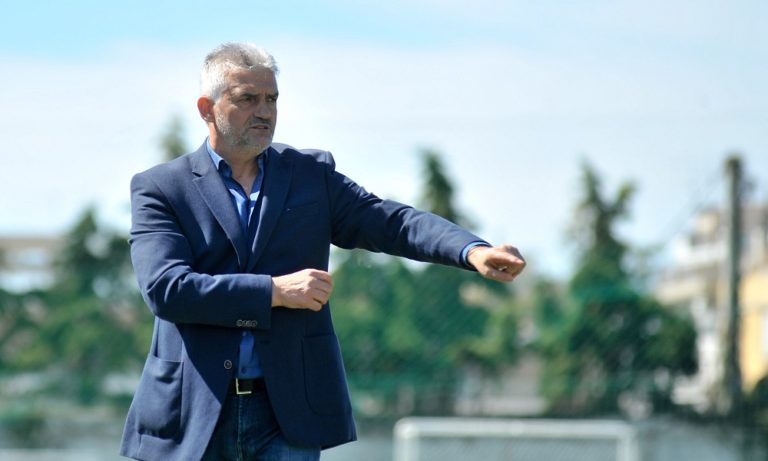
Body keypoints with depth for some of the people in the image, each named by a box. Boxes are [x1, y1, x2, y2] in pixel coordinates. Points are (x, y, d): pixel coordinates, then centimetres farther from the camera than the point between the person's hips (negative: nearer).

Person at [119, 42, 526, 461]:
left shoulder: (311, 173, 11)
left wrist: (473, 250, -19)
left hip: (289, 414, 1)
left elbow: (391, 222, 0)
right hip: (192, 414, -1)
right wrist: (275, 290, -17)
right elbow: (165, 288, -12)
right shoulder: (159, 189, 2)